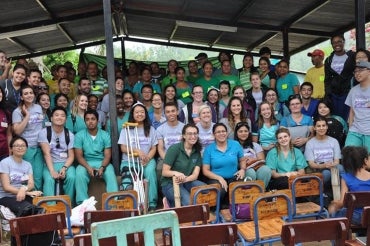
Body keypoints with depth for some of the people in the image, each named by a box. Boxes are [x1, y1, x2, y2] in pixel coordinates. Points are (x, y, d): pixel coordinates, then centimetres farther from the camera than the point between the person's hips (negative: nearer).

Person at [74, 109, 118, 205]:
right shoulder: (79, 135, 0)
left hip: (102, 162, 0)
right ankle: (82, 202, -29)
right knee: (79, 174, -31)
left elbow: (107, 155, -3)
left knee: (111, 174, -30)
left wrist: (102, 167, -23)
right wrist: (88, 167, -22)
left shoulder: (105, 135, 2)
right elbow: (79, 156, -5)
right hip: (86, 163, 0)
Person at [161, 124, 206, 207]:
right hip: (170, 184, -5)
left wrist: (184, 179, -26)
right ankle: (171, 203, -1)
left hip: (187, 182, 5)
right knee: (189, 202, -29)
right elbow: (164, 172, -13)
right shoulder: (174, 148, -11)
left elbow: (195, 175, -4)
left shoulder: (197, 152, 4)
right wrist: (176, 173, -35)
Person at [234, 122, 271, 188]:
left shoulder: (255, 145, 25)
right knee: (250, 172, -39)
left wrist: (254, 159, -5)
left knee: (266, 169, -33)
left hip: (256, 168, 3)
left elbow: (262, 160, 15)